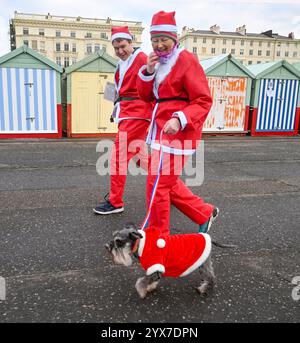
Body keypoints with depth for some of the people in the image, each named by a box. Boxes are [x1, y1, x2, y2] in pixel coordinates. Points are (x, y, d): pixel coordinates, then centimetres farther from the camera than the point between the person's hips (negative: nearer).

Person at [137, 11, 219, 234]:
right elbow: (145, 96, 12)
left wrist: (180, 119, -30)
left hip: (178, 130, -9)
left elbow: (203, 100, -15)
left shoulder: (187, 60, -10)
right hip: (161, 129, 9)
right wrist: (148, 71, -4)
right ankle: (205, 214, 32)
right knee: (168, 182, 16)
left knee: (158, 184, -6)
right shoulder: (157, 62, 14)